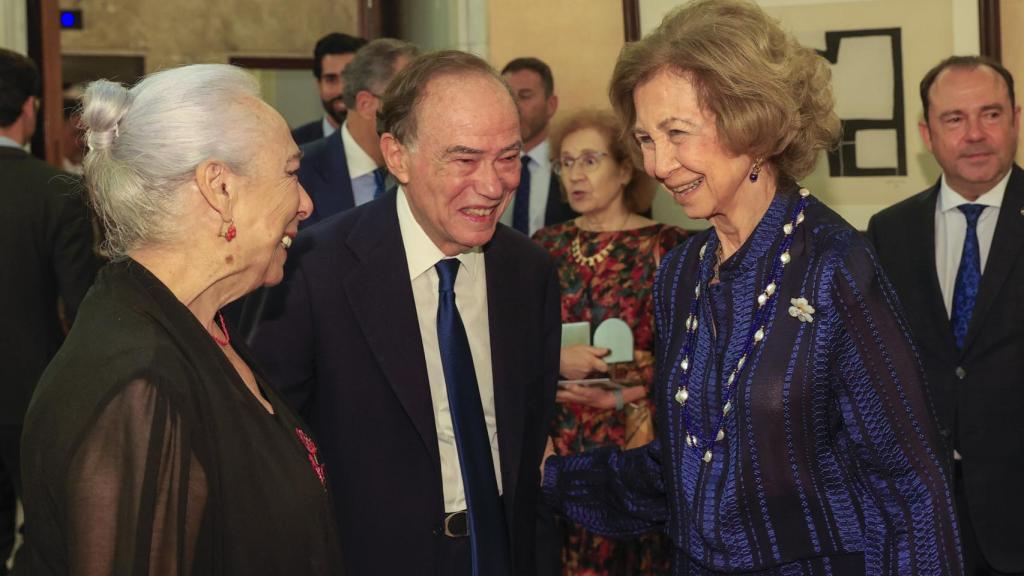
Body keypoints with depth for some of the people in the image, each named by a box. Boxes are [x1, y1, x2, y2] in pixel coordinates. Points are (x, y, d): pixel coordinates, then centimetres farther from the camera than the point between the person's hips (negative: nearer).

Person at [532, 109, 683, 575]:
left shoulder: (666, 247, -4)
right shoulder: (547, 246, 8)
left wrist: (621, 394, -15)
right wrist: (555, 359, -13)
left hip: (636, 445, -3)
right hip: (557, 442, 3)